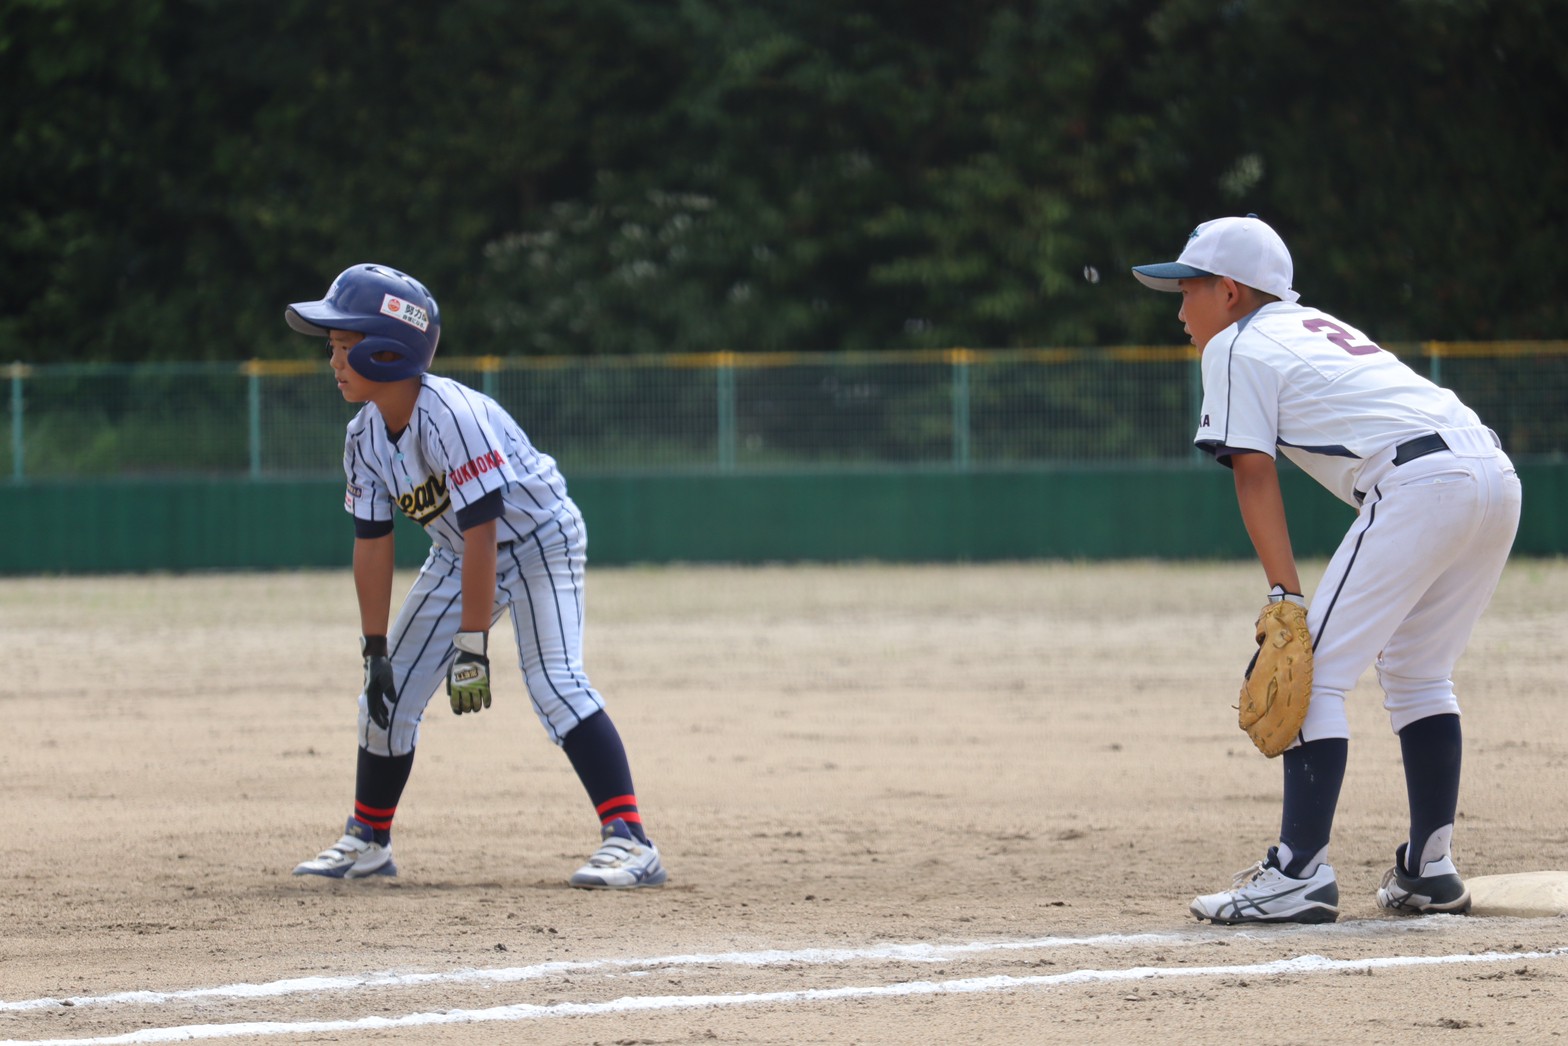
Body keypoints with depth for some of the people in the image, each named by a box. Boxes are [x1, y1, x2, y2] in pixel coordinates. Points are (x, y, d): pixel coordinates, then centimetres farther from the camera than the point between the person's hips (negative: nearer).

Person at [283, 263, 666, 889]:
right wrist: (375, 650, -6)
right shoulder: (366, 437, -9)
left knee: (554, 681, -26)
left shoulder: (451, 417, -32)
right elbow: (372, 545, -3)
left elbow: (480, 533, -32)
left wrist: (472, 645, -32)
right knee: (389, 693, 6)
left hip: (537, 539, -8)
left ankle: (629, 841, -29)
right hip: (459, 558, 8)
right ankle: (368, 841, 24)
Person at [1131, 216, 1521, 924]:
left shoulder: (1236, 346, 8)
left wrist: (1285, 594, -7)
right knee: (1416, 672, 22)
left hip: (1418, 480, -9)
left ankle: (1300, 873, -13)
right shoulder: (1317, 325, 32)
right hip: (1498, 473, 9)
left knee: (1313, 671, -6)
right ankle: (1430, 871, 22)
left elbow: (1255, 475, -1)